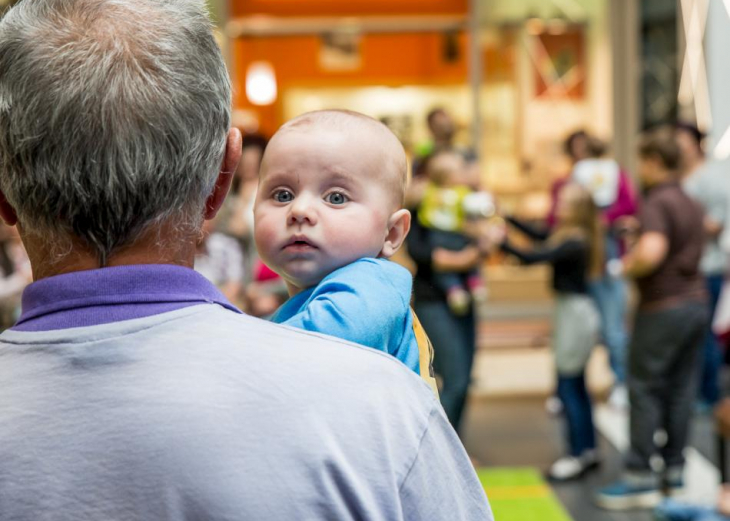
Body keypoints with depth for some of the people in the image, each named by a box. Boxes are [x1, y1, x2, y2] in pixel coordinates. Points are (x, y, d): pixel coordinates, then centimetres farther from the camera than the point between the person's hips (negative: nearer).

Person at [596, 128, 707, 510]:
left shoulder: (657, 203, -16)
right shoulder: (691, 204, 12)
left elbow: (652, 251, -32)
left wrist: (629, 268, -13)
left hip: (663, 307, -8)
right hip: (695, 302, 8)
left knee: (645, 390, -1)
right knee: (681, 389, 11)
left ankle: (640, 477, 1)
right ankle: (674, 471, 16)